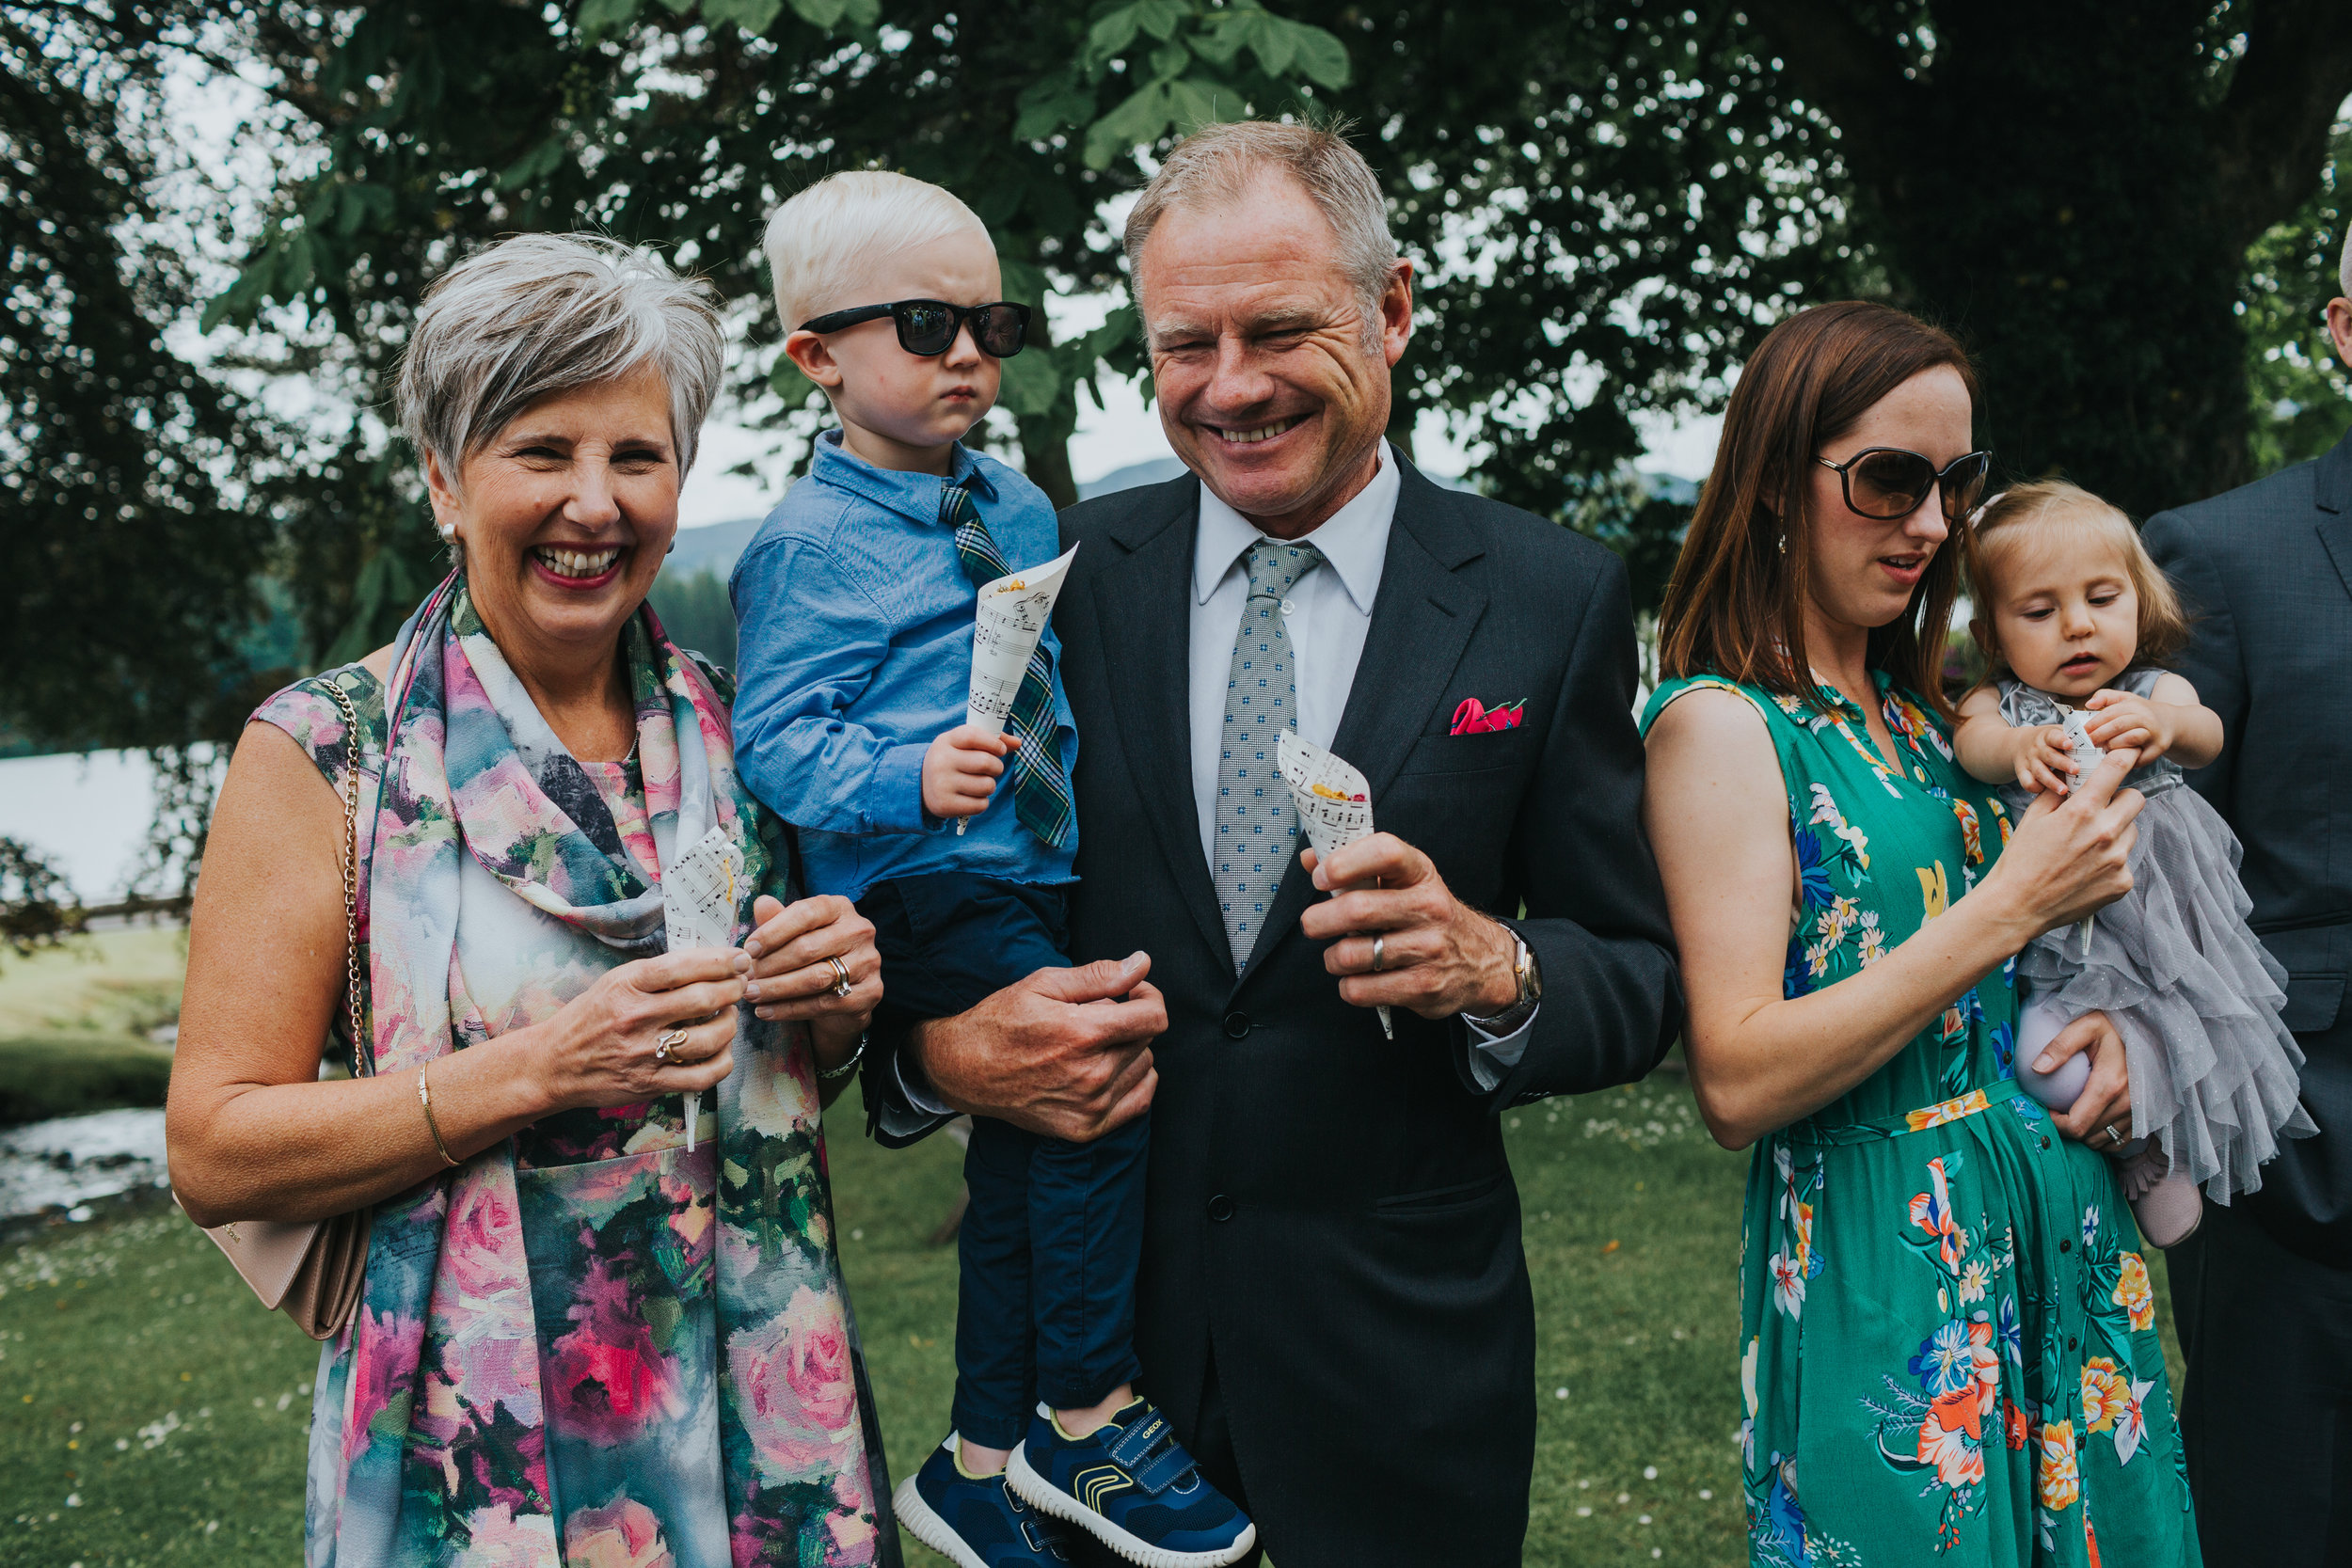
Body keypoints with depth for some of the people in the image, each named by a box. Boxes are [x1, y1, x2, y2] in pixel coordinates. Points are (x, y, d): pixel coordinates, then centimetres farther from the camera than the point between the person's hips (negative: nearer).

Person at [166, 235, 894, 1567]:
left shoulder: (724, 722, 2)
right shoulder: (324, 752, -10)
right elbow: (215, 1156, -12)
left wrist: (833, 1010, -8)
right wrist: (539, 1068, -23)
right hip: (482, 1447, -3)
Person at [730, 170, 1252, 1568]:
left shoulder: (1018, 507, 14)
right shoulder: (810, 543, -9)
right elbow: (779, 736, -14)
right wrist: (910, 778, -29)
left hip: (1038, 869, 8)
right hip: (919, 888, -8)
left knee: (1026, 1157, 11)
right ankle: (1090, 1416, -6)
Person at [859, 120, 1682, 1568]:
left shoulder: (1554, 600, -3)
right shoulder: (1064, 575, 0)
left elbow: (1642, 982, -1)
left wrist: (1495, 970, -21)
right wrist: (941, 1051, -16)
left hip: (1394, 1355, 0)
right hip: (1098, 1324, 1)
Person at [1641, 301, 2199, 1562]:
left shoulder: (1921, 709, 11)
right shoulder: (1721, 723, -12)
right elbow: (1736, 1082, -20)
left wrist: (2091, 1017, -1)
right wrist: (2011, 905, -20)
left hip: (2057, 1215, 8)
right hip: (1879, 1258, -7)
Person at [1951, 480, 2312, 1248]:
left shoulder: (2156, 693, 3)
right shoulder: (1998, 702, 2)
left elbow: (2206, 735, -20)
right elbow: (1972, 740, -21)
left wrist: (2162, 724, -46)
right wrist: (2020, 746, -47)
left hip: (2159, 920, -1)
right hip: (2059, 946, 1)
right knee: (2046, 1061, -16)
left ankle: (2160, 1150, 16)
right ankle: (2137, 1141, 14)